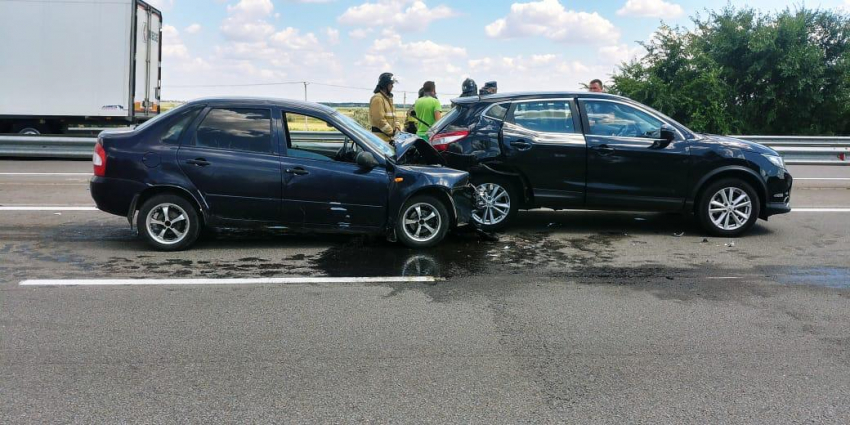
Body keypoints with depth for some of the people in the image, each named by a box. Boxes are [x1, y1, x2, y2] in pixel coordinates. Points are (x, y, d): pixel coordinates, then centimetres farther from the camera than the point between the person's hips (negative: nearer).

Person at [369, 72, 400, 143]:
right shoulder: (377, 98, -10)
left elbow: (393, 117, 25)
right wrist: (392, 132, -15)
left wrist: (397, 128, 7)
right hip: (381, 137, -10)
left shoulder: (389, 98, 22)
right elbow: (379, 119, -19)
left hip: (389, 138, 10)